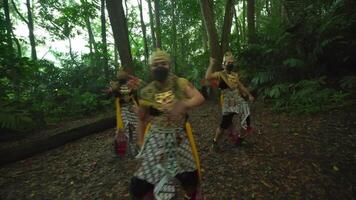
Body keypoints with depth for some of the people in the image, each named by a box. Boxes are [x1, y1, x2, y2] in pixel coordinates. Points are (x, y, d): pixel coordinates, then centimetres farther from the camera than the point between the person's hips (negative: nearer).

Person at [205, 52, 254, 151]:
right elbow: (208, 77, -26)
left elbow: (241, 86, 20)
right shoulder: (220, 74, -7)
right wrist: (211, 64, -21)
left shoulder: (235, 75, 12)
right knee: (224, 125, -1)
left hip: (238, 101, 6)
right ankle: (215, 141, 22)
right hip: (228, 104, -6)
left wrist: (249, 95, 16)